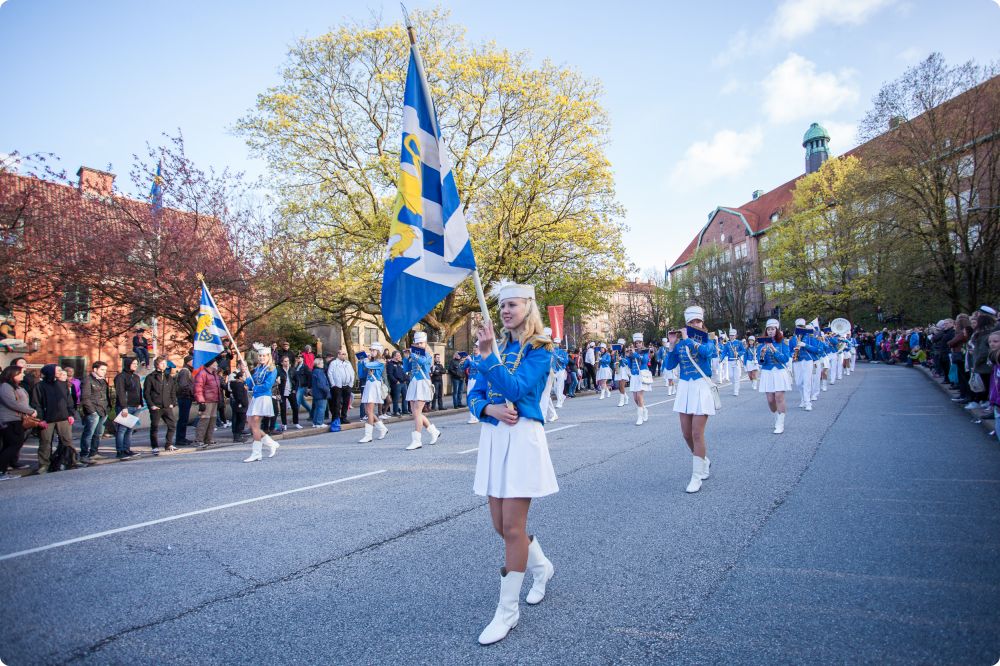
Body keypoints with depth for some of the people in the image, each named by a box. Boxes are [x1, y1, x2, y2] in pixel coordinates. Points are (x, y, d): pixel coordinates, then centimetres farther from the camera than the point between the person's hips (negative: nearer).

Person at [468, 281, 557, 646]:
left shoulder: (539, 348, -5)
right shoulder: (499, 345, 13)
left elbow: (516, 388, -20)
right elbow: (474, 396, 9)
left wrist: (487, 354, -26)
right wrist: (490, 409, -12)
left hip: (522, 437, -6)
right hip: (492, 436, 7)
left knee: (513, 525, -4)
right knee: (500, 524, 13)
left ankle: (508, 610, 11)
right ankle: (541, 567, 40)